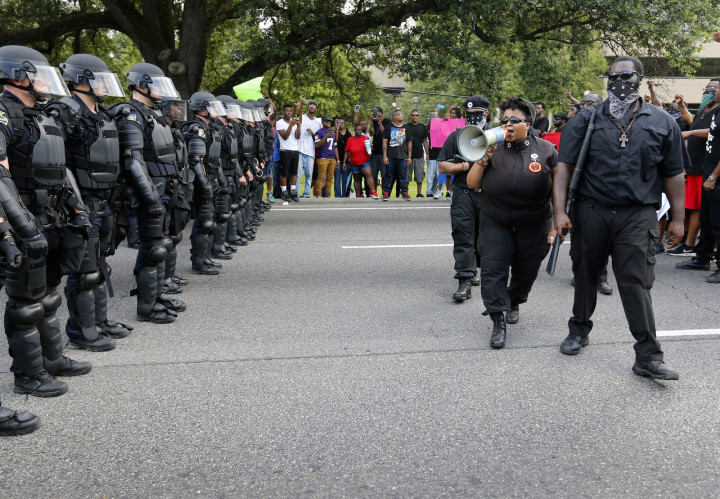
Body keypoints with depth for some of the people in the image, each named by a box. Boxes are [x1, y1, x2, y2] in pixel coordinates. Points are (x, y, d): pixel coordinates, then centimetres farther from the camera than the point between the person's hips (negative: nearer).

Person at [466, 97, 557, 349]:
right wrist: (482, 160, -17)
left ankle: (514, 303, 43)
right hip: (496, 222, 0)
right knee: (493, 269, -9)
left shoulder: (545, 149, -3)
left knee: (526, 271, 13)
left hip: (534, 224, 0)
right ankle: (499, 321, -3)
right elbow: (472, 184, -2)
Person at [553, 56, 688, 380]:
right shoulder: (586, 119, 4)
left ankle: (648, 357, -1)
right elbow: (564, 166, -1)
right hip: (590, 211, 1)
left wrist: (677, 219, 7)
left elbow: (673, 175, 9)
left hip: (637, 216, -1)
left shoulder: (662, 123, 7)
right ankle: (579, 331, 34)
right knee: (586, 275, 14)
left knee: (636, 283, -5)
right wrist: (560, 211, -9)